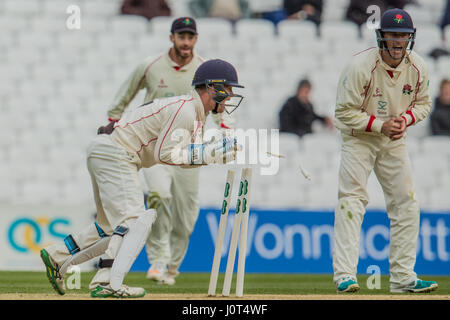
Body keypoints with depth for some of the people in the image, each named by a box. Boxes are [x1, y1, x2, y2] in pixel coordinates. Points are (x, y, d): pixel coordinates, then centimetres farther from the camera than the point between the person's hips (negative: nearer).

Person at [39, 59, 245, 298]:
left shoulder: (195, 115, 17)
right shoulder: (185, 109, -15)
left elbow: (188, 158, 10)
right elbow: (164, 154, -19)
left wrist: (220, 151, -2)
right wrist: (216, 151, -16)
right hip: (114, 153, -11)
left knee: (113, 227, 17)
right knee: (136, 221, -18)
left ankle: (57, 255, 23)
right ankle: (107, 283, -28)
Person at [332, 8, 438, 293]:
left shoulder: (418, 67, -9)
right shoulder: (361, 67, -24)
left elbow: (423, 103, 7)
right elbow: (344, 112, -20)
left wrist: (405, 118, -13)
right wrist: (381, 125, -26)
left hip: (395, 142, 5)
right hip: (359, 138, -5)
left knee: (406, 205, 2)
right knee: (352, 200, -16)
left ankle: (403, 278, 9)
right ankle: (345, 275, -18)